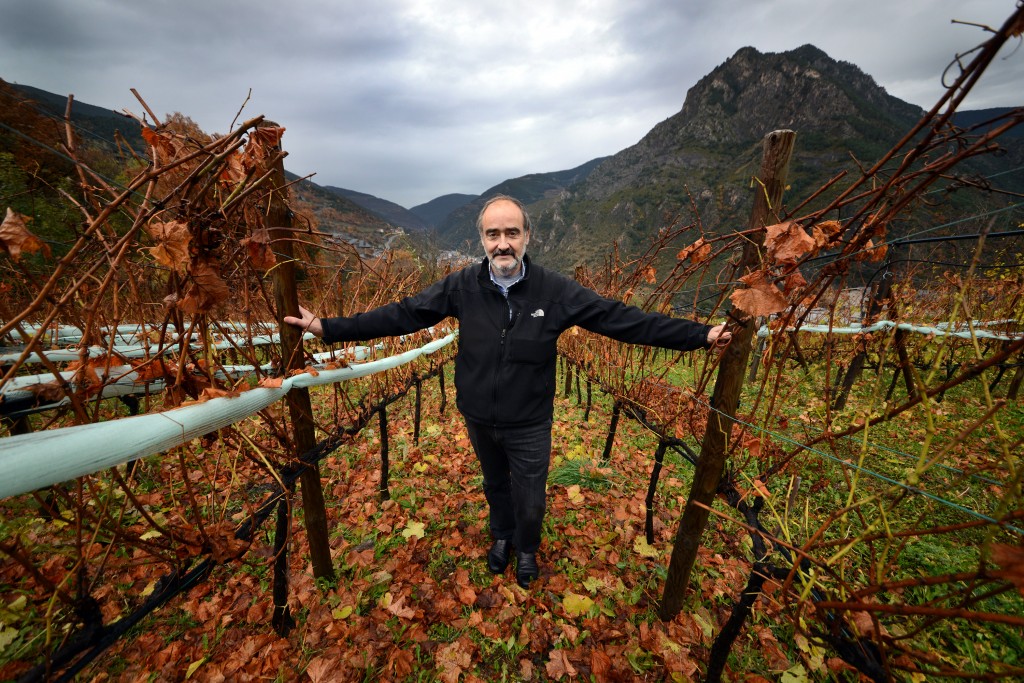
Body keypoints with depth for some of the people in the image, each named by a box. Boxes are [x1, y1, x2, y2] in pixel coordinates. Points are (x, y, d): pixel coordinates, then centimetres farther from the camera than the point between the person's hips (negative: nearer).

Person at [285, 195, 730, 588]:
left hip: (530, 425, -1)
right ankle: (502, 537, 60)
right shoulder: (462, 286, -13)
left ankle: (526, 550, 53)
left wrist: (699, 335, -14)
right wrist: (329, 328, -9)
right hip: (479, 420, 2)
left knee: (530, 501, 17)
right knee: (494, 485, 27)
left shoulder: (554, 290, -16)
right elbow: (402, 314, -8)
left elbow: (620, 318, -14)